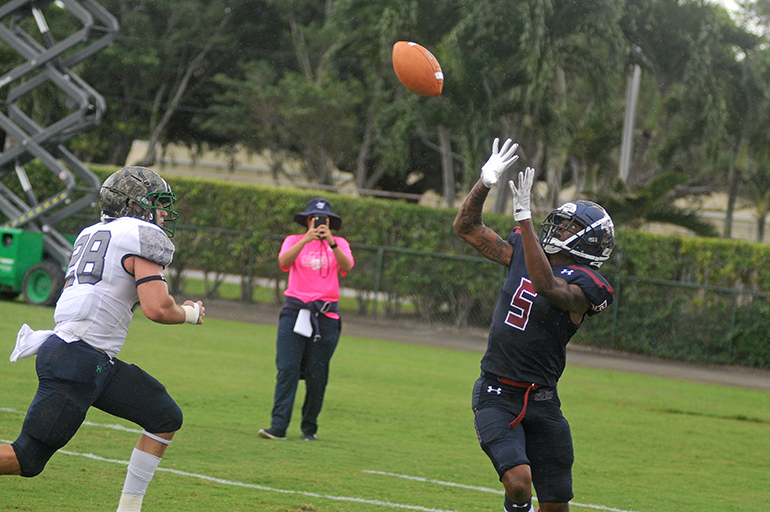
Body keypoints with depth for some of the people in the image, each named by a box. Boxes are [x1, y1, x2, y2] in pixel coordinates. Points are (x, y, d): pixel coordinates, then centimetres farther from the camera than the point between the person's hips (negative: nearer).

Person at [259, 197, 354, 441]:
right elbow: (283, 261, -11)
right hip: (295, 311, -1)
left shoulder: (340, 244, 12)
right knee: (287, 369, -12)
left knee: (317, 376, 0)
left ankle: (309, 428, 12)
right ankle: (278, 426, -17)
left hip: (326, 317, 1)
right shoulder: (294, 241, 10)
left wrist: (331, 242, -23)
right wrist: (306, 240, -22)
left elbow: (346, 266, -9)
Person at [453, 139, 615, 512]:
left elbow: (547, 285, -30)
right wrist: (485, 182, -2)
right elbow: (466, 227, 14)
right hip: (496, 394, 2)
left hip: (541, 402, -2)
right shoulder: (523, 251, 7)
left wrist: (524, 217, -34)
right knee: (518, 481, -21)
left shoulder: (583, 285, -9)